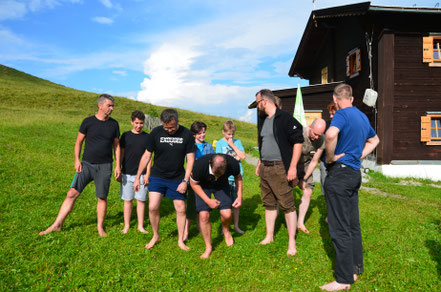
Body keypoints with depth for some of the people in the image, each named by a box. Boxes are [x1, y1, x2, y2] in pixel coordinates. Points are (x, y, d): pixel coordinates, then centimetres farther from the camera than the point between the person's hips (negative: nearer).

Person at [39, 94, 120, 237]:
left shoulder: (114, 124, 4)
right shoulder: (88, 122, -1)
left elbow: (116, 145, 9)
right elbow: (79, 142, 5)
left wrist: (118, 165, 4)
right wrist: (77, 160, -5)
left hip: (104, 166, 1)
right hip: (87, 164, 0)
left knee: (102, 197, 4)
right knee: (72, 193, -4)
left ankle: (100, 227, 20)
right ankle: (57, 225, 8)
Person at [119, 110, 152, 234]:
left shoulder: (147, 137, 3)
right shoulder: (126, 135, 4)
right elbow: (121, 154, 7)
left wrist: (147, 174, -3)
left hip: (142, 175, 0)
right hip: (127, 174, 0)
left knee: (141, 200, 5)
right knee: (128, 200, 6)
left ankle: (140, 226, 17)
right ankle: (126, 225, 19)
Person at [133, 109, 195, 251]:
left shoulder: (186, 134, -8)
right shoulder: (156, 133, -7)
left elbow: (190, 159, -4)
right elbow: (146, 156, 1)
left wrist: (185, 181, -9)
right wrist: (137, 177, 2)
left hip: (177, 179, 0)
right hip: (157, 176, 0)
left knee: (181, 209, 4)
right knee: (153, 207, -8)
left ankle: (180, 240, 23)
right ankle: (155, 236, 18)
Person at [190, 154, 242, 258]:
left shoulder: (233, 163, -31)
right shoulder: (200, 164, -37)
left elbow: (238, 177, -5)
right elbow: (194, 184, -16)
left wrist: (239, 196, -10)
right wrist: (208, 200, -20)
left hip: (222, 185, 1)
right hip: (203, 186, -1)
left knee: (226, 214, -15)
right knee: (203, 215, -13)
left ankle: (226, 230, 22)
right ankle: (208, 248, 7)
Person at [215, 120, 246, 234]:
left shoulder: (237, 142, 10)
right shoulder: (220, 143, 2)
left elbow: (243, 156, -1)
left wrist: (232, 145, -4)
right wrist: (234, 158, -5)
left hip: (237, 176, 3)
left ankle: (236, 226, 22)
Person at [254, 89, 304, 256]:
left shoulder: (285, 118, -11)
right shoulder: (263, 121, 15)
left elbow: (298, 142, -14)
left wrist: (292, 167, -18)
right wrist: (260, 163, 20)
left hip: (280, 169, -8)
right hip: (265, 169, 8)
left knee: (287, 206, -3)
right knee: (269, 204, 16)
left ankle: (292, 242, 8)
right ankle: (269, 236, 28)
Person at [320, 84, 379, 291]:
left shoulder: (342, 114, -13)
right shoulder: (362, 116, 14)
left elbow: (331, 134, -36)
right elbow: (374, 140, 31)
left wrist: (331, 156, -19)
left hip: (339, 172, -9)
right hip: (355, 173, 9)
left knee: (340, 229, -3)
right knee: (353, 224, 17)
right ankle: (355, 268, 29)